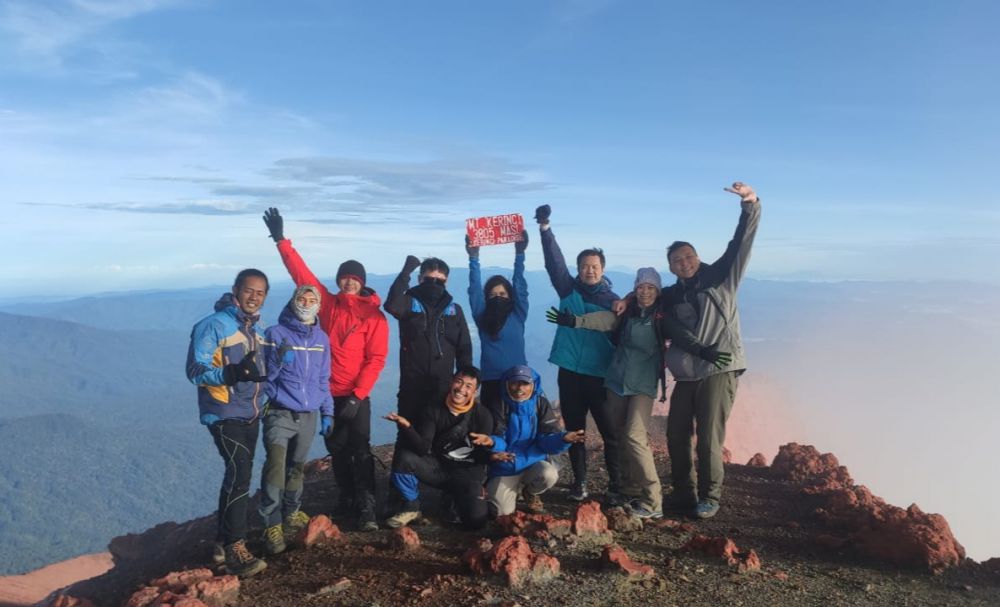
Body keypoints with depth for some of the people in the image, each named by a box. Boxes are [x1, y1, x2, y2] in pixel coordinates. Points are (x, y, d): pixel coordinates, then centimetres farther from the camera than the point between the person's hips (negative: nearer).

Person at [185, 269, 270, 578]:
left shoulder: (258, 328, 11)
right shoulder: (212, 326, -13)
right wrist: (232, 373, -33)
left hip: (251, 414, 8)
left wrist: (263, 400, 10)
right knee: (240, 474, -18)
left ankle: (222, 541, 28)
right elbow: (195, 371, -18)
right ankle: (235, 550, -12)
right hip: (225, 414, -8)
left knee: (238, 476, 14)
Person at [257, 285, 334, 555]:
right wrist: (278, 358, -26)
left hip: (308, 416, 4)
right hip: (280, 413, -4)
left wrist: (327, 412, 13)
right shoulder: (275, 333, -5)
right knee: (276, 465, -17)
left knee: (296, 468, 13)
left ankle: (291, 513, 30)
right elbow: (264, 375, -7)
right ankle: (272, 525, -10)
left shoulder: (322, 338, 8)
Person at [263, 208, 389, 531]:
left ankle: (366, 507, 3)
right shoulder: (328, 304, 3)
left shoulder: (375, 316, -7)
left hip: (357, 395, -4)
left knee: (360, 450, -3)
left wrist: (357, 395, -18)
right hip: (327, 393, 4)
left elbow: (376, 359, -11)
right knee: (336, 449, 15)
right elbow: (301, 273, 2)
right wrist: (281, 240, -2)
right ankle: (346, 497, 30)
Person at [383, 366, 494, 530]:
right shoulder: (433, 410, -7)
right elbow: (423, 449, -18)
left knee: (476, 521, -22)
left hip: (468, 473, -1)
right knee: (404, 457, -26)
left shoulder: (483, 415, -8)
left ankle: (457, 499, 13)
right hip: (438, 466, 1)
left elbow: (482, 455, -6)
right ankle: (412, 507, -4)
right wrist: (406, 426, -36)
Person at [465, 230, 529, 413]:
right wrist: (473, 257, -4)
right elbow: (475, 289, 2)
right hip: (491, 381, 0)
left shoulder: (517, 315, 7)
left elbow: (520, 286, 1)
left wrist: (519, 253, -5)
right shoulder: (482, 317, 7)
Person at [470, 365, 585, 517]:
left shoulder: (541, 404, -4)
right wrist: (491, 441, -38)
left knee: (549, 474, -32)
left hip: (535, 462, 1)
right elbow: (499, 440, -12)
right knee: (501, 510, -16)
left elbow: (547, 439, -11)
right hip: (506, 468, -1)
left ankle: (531, 494, 6)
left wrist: (563, 439, -34)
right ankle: (516, 489, 22)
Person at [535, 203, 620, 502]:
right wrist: (545, 228, -18)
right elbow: (554, 261, -7)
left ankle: (616, 485, 11)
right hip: (570, 374, 2)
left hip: (601, 376, -2)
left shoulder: (613, 301, 1)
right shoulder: (568, 290, 4)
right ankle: (579, 481, 25)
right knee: (574, 431, 12)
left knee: (611, 433, 0)